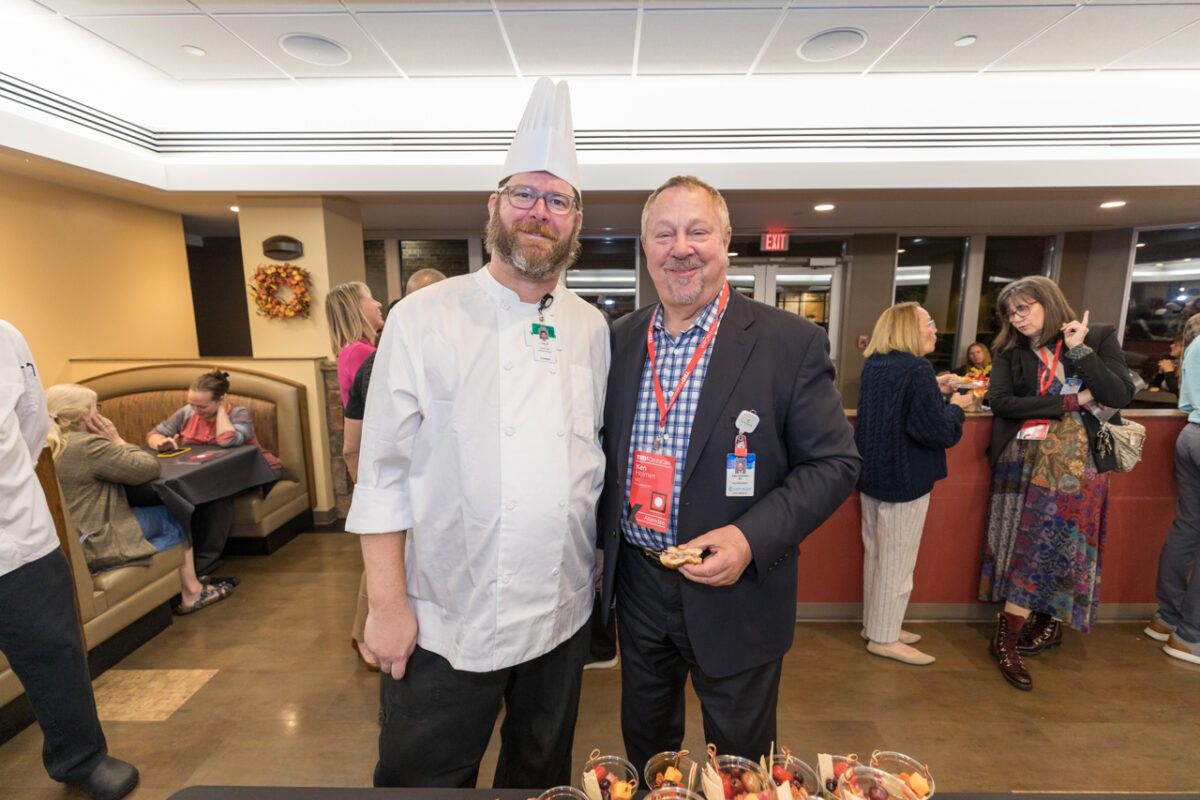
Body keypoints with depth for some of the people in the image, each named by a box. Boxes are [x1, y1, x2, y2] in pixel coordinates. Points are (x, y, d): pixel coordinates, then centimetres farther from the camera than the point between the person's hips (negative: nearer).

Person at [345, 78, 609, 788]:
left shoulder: (592, 328, 0)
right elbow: (384, 470, -8)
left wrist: (598, 561, 7)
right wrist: (387, 602, -8)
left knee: (543, 775, 25)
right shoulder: (423, 319, -10)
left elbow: (599, 456, 7)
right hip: (447, 620, -2)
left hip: (563, 613, 4)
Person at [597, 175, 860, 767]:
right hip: (637, 583, 4)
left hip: (735, 594, -3)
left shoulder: (791, 343, -12)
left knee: (741, 760, 21)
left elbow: (834, 463, -11)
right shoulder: (620, 338, 1)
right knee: (643, 743, 28)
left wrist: (751, 539, -23)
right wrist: (605, 541, 3)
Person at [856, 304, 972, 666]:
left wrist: (933, 389, 10)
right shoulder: (917, 370, -21)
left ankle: (875, 623, 33)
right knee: (897, 559, 4)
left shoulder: (874, 364, 6)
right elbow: (938, 431, -21)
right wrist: (956, 406, -4)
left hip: (873, 474, 9)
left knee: (875, 552, 18)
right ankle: (883, 638, 17)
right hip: (904, 480, -9)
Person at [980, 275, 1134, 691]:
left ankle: (1008, 634, 10)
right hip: (1024, 459, 1)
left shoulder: (1098, 337, 2)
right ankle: (1047, 626, 18)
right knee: (1039, 545, 3)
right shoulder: (1009, 351, 4)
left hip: (1076, 461, -1)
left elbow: (1121, 396, -8)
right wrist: (1073, 402, -11)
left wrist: (1080, 350, -13)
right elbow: (1000, 401, -10)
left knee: (1053, 544, -1)